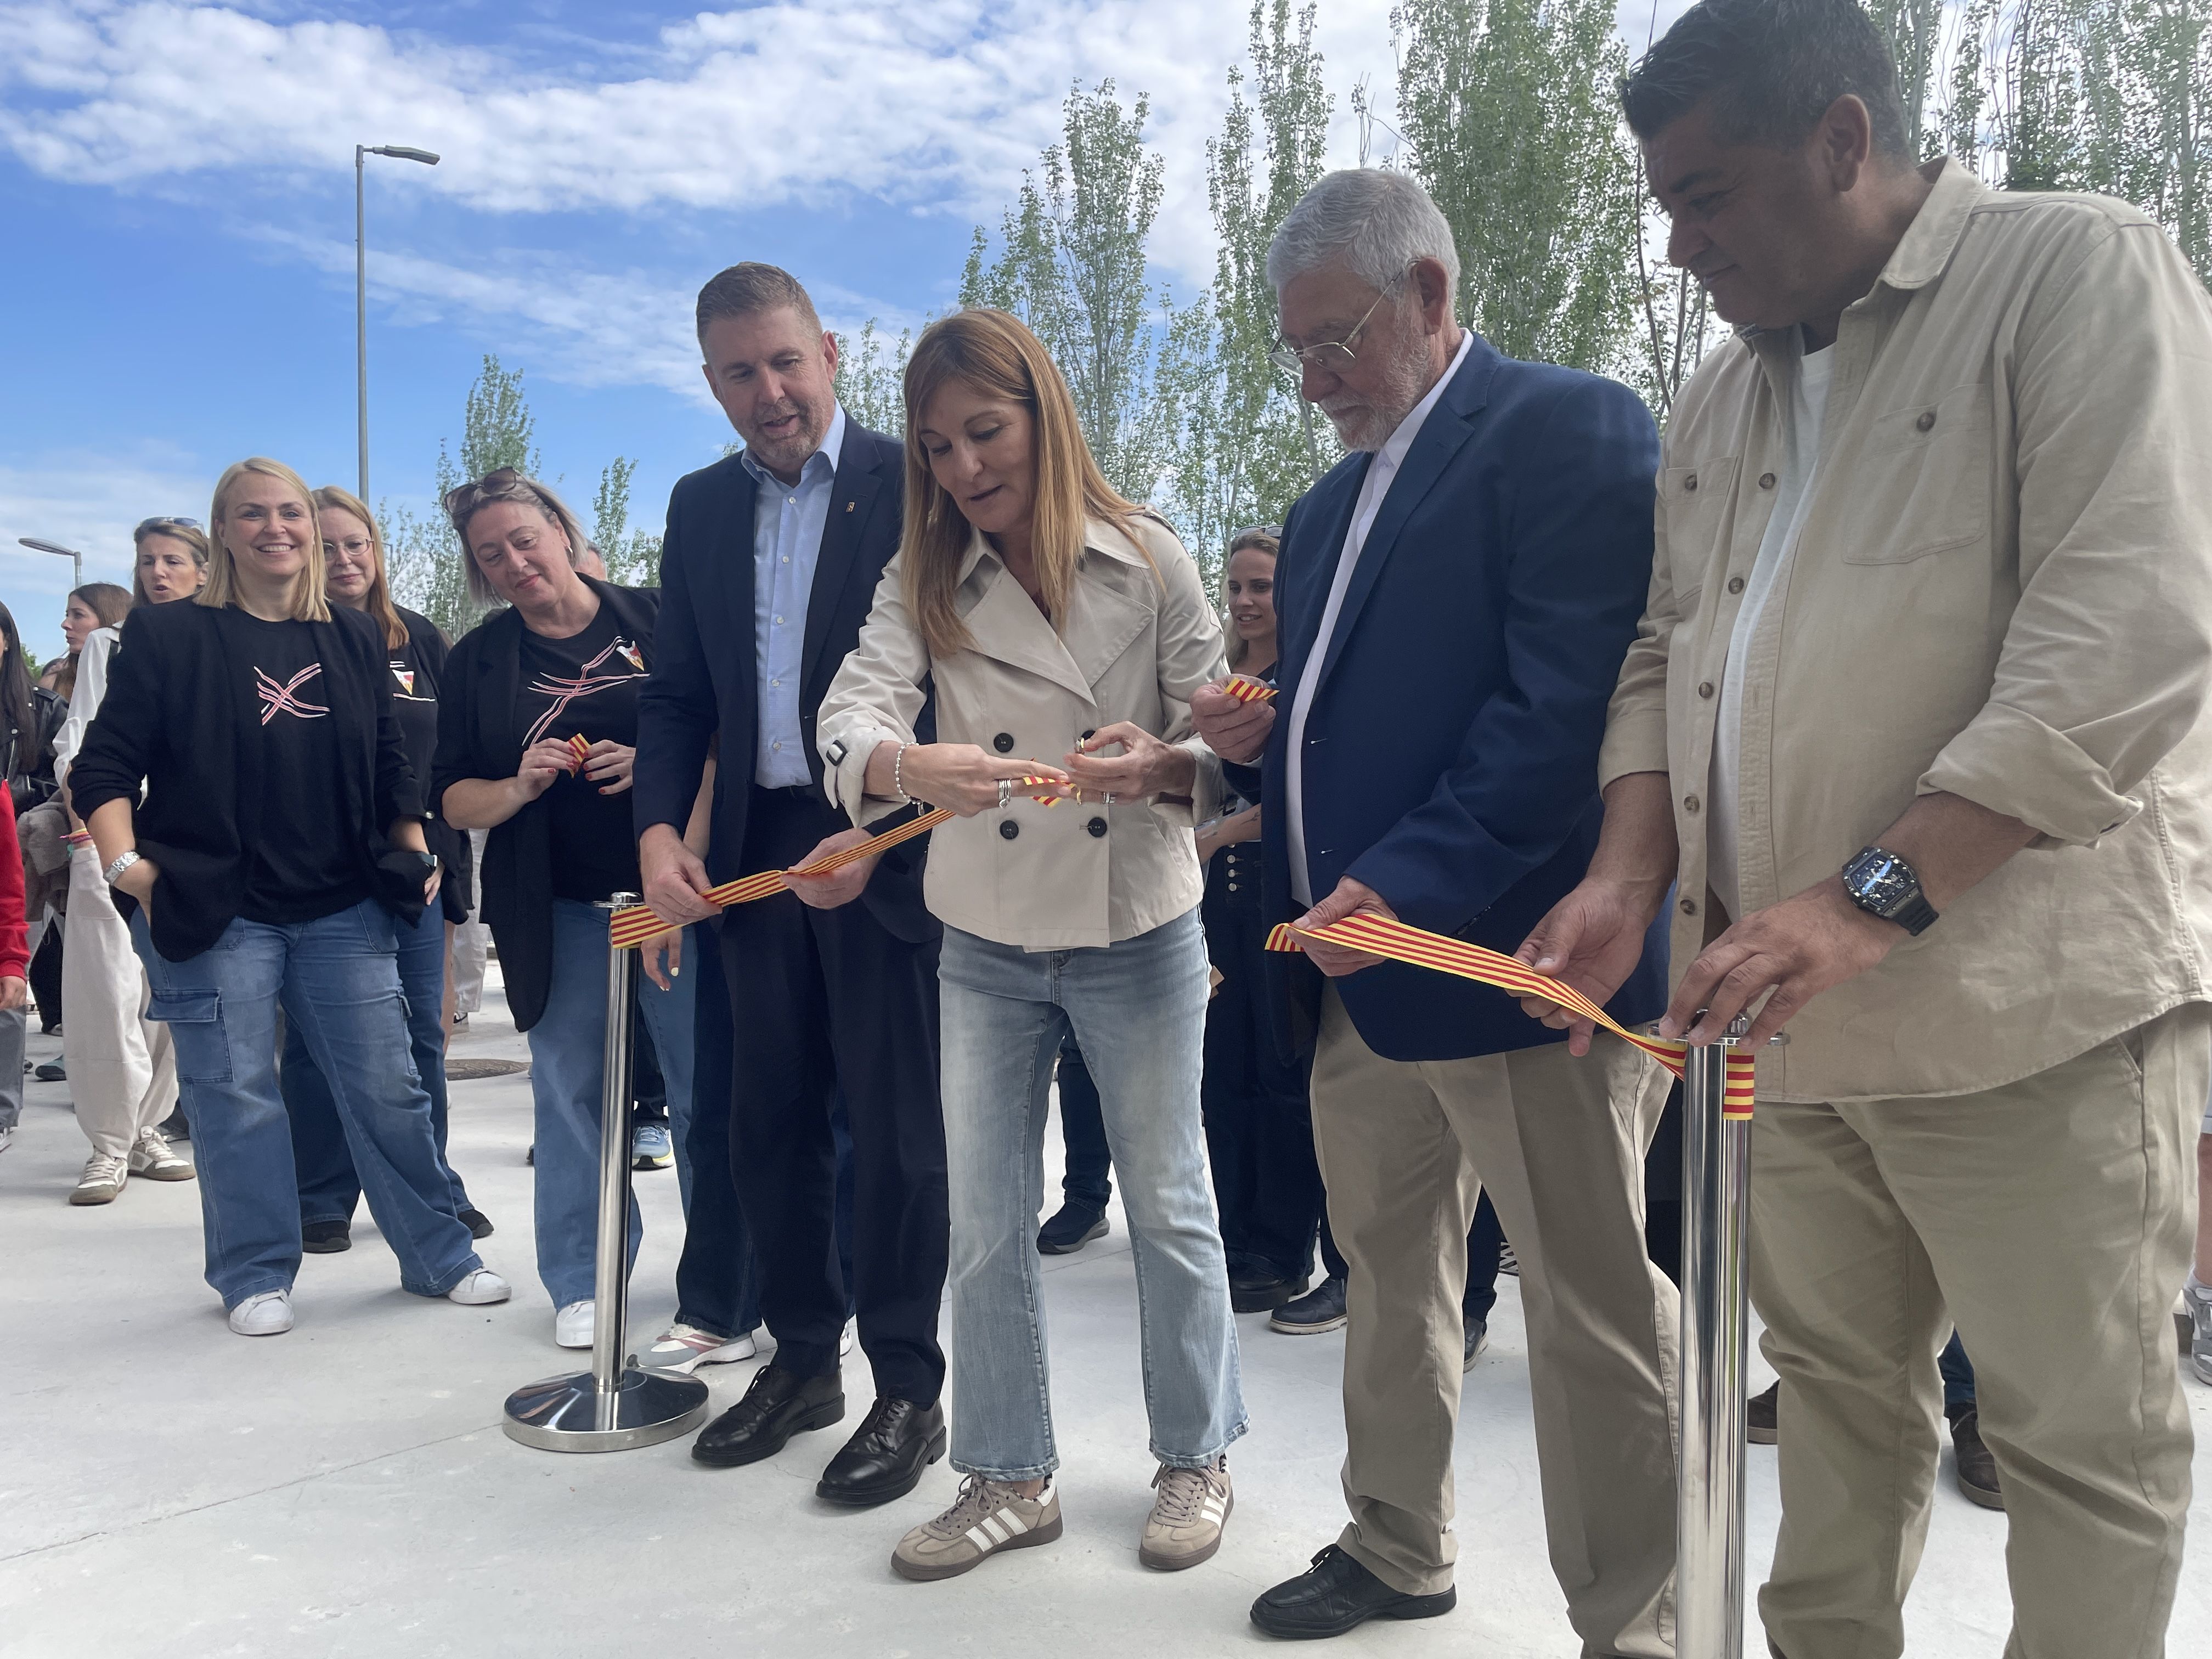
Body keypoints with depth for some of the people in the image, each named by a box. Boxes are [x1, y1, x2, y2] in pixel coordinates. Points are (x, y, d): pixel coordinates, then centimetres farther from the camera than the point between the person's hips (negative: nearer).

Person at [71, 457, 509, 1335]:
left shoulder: (355, 639, 10)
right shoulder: (168, 635, 0)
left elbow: (390, 764, 15)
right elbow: (105, 765, -1)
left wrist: (415, 855, 8)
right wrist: (127, 866, -12)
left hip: (345, 911, 3)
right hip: (213, 912, -3)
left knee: (387, 1088, 6)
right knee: (236, 1100, 4)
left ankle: (440, 1257, 18)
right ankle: (256, 1276, 20)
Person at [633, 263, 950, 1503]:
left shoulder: (911, 482, -5)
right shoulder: (702, 507, 13)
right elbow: (680, 692, 13)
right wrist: (661, 829, -2)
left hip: (887, 846, -5)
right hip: (757, 851, 6)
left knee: (896, 1127, 2)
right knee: (770, 1120, 13)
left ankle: (909, 1390, 17)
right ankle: (803, 1357, 30)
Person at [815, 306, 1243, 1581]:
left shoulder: (1150, 562, -5)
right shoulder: (923, 583, 1)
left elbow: (1226, 745, -5)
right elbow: (855, 711, -15)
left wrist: (1161, 765, -28)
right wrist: (911, 766, -38)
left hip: (1140, 933, -2)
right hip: (989, 942, 3)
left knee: (1169, 1204, 10)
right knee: (987, 1223, 10)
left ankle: (1198, 1458, 31)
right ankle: (1014, 1478, 29)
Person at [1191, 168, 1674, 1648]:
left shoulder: (1574, 429, -7)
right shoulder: (1331, 507, 20)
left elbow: (1570, 699, -18)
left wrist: (1413, 880, -23)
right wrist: (1266, 732, 5)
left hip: (1514, 955, -8)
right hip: (1357, 966, 9)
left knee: (1592, 1314, 1)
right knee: (1388, 1277, 19)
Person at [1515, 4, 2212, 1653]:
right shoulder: (1719, 400, 16)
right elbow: (1669, 657, 16)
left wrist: (1875, 894, -24)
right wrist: (1632, 875, -1)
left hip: (2026, 1002, -6)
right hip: (1796, 1015, 6)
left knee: (2080, 1427, 5)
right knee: (1835, 1377, 16)